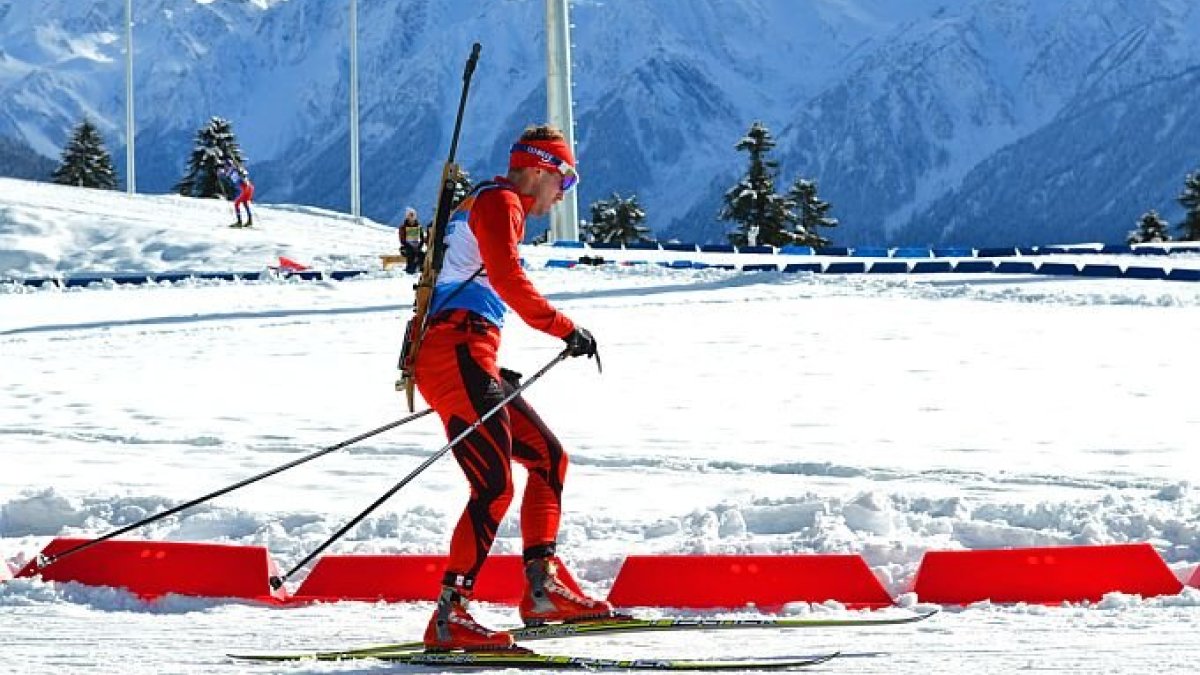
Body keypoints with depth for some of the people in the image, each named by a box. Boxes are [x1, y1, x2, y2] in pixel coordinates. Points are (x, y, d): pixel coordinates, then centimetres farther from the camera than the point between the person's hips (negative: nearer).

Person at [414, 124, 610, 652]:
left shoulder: (488, 205, 28)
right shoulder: (500, 202, -3)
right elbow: (508, 281, -18)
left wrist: (491, 372, 29)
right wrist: (566, 330, -15)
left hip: (469, 365, 11)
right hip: (458, 356, -11)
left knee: (548, 458, 15)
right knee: (495, 486, -17)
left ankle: (541, 588, 12)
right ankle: (449, 617, -21)